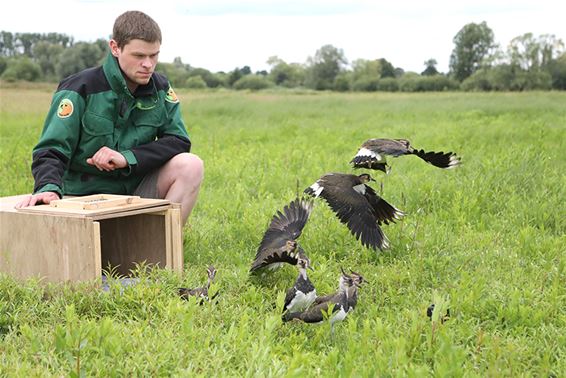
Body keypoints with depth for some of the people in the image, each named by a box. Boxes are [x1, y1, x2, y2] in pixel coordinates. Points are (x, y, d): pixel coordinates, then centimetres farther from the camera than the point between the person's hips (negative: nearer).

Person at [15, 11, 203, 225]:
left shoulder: (160, 88, -1)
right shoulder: (80, 89, -13)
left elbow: (179, 141, -7)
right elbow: (50, 151, -16)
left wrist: (128, 157, -23)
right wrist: (49, 187, -39)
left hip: (136, 188, 3)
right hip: (86, 195, -3)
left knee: (190, 165, -21)